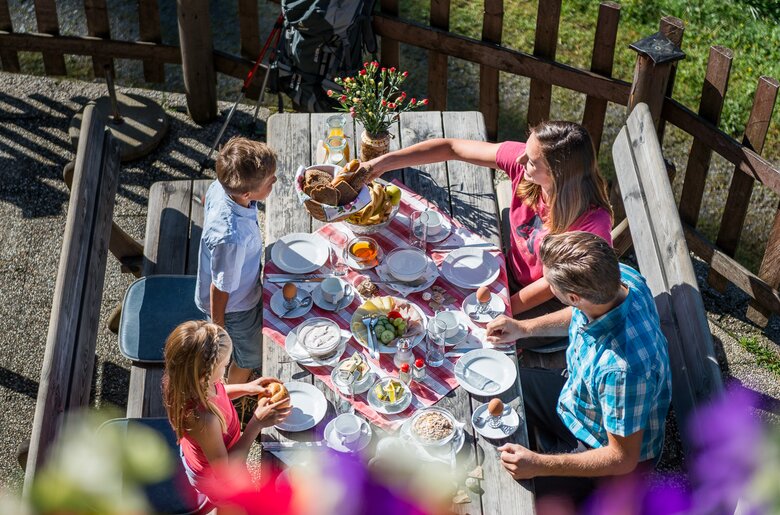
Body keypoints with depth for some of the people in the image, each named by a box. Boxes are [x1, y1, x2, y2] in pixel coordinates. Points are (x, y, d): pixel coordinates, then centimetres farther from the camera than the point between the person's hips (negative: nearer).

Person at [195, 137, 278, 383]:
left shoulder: (222, 186, -26)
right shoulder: (232, 238, -48)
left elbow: (206, 199, 1)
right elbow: (220, 288, -31)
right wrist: (218, 327, -13)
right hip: (235, 306, -7)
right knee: (250, 356, 24)